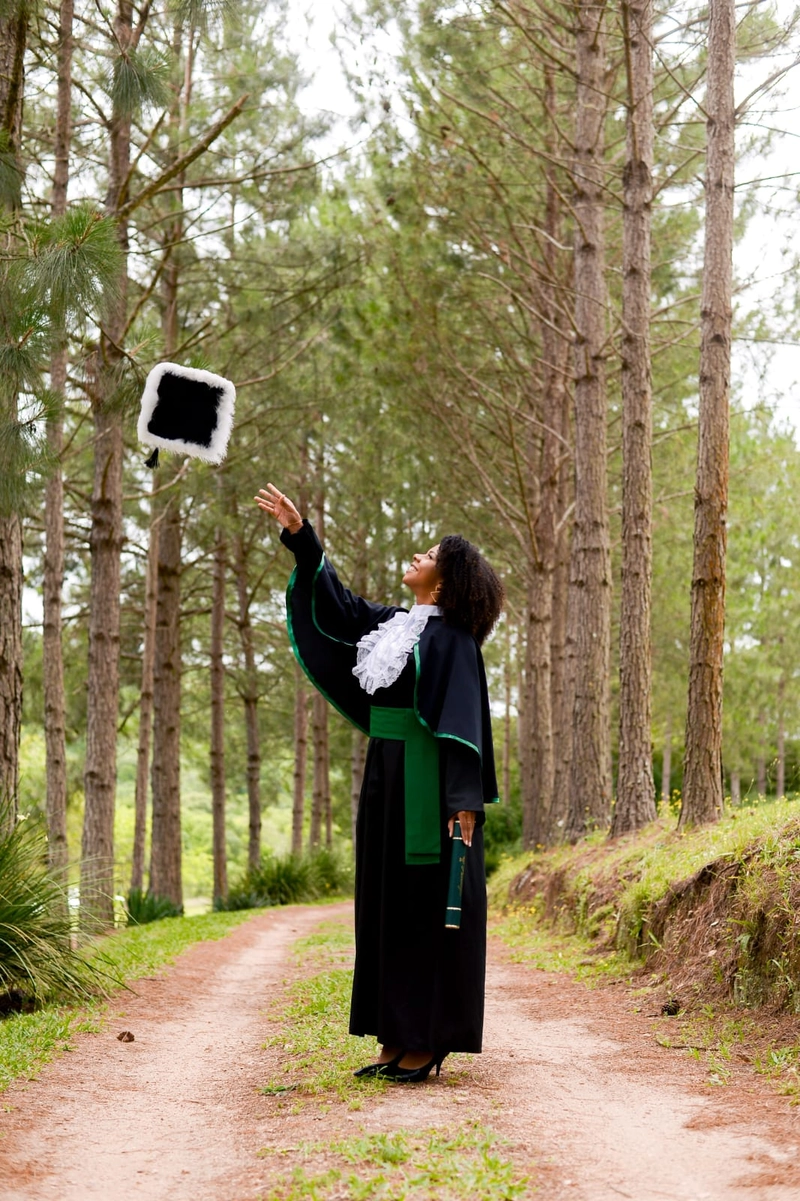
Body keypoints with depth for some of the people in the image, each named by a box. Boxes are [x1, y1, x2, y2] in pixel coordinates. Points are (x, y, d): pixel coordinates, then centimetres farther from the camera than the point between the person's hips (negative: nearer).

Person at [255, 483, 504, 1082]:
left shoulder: (450, 638, -10)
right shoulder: (393, 625, 14)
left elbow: (464, 720, -17)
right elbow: (339, 605, 27)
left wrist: (466, 799, -24)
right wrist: (300, 536, 27)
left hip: (426, 787, -9)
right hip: (387, 779, 9)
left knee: (423, 911, -5)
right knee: (386, 908, 9)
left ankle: (428, 1043, 1)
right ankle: (398, 1040, 14)